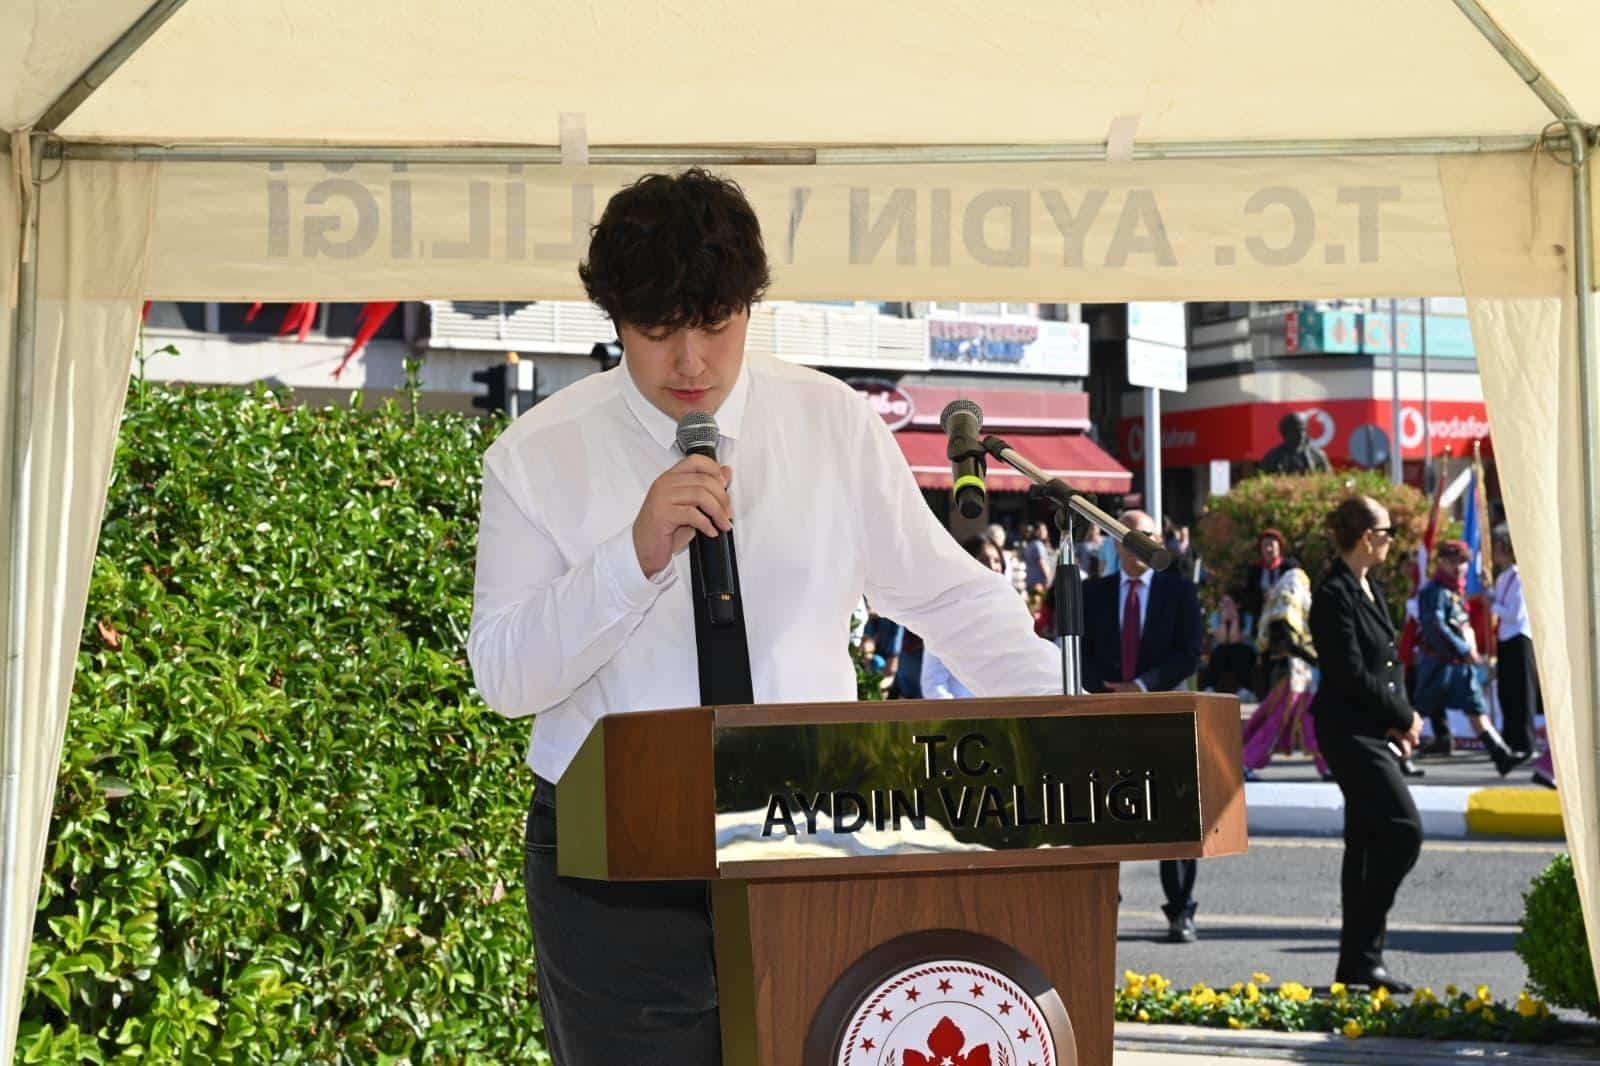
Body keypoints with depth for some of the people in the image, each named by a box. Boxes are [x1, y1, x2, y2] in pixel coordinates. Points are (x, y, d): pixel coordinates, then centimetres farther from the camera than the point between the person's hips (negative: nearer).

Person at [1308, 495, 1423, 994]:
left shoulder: (1368, 589, 15)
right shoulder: (1334, 594, -15)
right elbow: (1352, 675, -19)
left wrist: (1400, 720, 0)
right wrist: (1404, 718, -9)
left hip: (1374, 732, 10)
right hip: (1349, 732, -10)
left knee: (1367, 840, 10)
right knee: (1403, 829, -14)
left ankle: (1358, 961, 16)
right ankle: (1362, 952, -7)